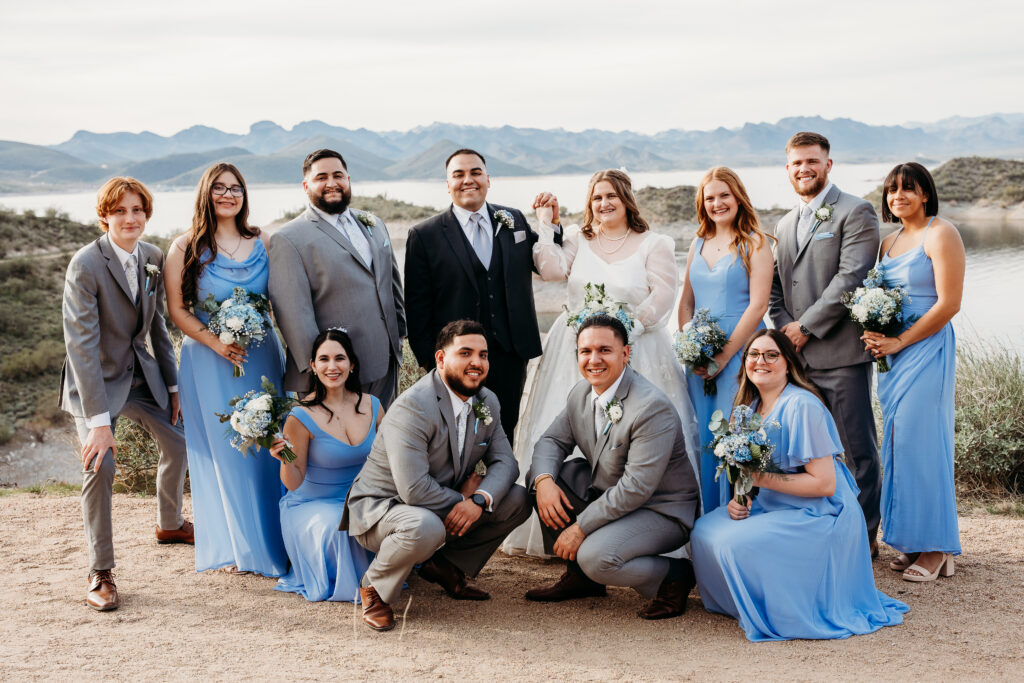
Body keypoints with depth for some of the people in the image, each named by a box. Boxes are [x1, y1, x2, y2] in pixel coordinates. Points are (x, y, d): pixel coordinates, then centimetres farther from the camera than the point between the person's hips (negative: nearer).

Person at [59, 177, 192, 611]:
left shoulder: (153, 258, -3)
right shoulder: (86, 265, -23)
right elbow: (81, 344, -27)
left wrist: (172, 385, 9)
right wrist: (99, 421, -31)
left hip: (142, 373, 7)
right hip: (97, 380, -6)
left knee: (177, 443, 15)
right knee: (100, 463, -22)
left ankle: (169, 525, 44)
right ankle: (100, 573, -7)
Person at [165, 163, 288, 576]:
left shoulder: (263, 243, 5)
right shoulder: (185, 248, -2)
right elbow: (177, 310, -4)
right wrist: (217, 343, -15)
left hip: (262, 355, 3)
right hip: (209, 360, -2)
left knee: (267, 446, 6)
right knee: (225, 451, 3)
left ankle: (275, 538, 21)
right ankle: (240, 547, 15)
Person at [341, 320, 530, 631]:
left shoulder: (486, 402, 1)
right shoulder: (412, 407, -25)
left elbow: (504, 461, -2)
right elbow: (414, 489, -32)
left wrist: (479, 500, -23)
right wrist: (462, 497, -15)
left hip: (448, 506, 8)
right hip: (380, 508, -8)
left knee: (517, 499, -7)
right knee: (425, 527, -41)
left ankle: (446, 566, 8)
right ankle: (374, 588, -10)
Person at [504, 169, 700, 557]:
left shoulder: (655, 245, 2)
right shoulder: (577, 240, 11)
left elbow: (663, 296, -6)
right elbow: (551, 269, -6)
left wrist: (628, 328, -15)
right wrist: (546, 224, -4)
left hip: (634, 351, -3)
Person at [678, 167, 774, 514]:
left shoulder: (755, 244, -3)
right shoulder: (698, 244, 14)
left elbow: (757, 306, -10)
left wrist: (724, 355, -13)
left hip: (739, 354, -5)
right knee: (704, 440, 7)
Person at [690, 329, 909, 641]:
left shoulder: (802, 407, -19)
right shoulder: (752, 405, 8)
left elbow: (824, 484, -22)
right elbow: (751, 469, 17)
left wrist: (761, 479, -22)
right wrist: (740, 497, -5)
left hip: (819, 517, -9)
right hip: (773, 507, 9)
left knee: (735, 543, -26)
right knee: (705, 530, -6)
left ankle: (780, 614, -4)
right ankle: (740, 603, 13)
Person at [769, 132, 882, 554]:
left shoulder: (855, 213, -4)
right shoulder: (785, 225, 19)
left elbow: (851, 278, -14)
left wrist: (806, 326, -13)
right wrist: (785, 329, 0)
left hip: (842, 351, -7)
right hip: (799, 356, 7)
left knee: (857, 448, 0)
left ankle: (865, 535, 11)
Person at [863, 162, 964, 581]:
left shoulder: (940, 234, -8)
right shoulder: (889, 242, 16)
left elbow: (949, 303, -15)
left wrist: (899, 341, -14)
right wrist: (876, 335, 3)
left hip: (926, 349, -8)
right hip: (891, 353, 8)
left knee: (920, 441, -8)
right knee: (899, 443, 7)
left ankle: (936, 548, 3)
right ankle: (912, 542, 16)